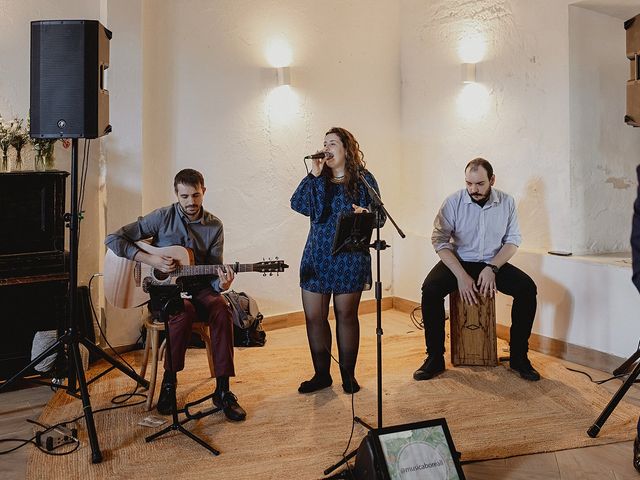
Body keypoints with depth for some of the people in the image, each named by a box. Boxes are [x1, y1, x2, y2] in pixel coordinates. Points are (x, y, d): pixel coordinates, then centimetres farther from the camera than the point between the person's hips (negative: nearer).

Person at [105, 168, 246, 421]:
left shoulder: (214, 226, 3)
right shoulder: (162, 217, -4)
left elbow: (214, 272, 2)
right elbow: (113, 239, -5)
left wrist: (221, 284, -22)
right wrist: (151, 259, -16)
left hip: (198, 288, 2)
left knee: (221, 308, -30)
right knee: (184, 310, -36)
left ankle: (222, 391, -24)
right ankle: (169, 381, -14)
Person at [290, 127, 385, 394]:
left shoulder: (363, 179, 1)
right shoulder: (317, 179, 11)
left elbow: (380, 217, -1)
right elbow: (297, 204, -5)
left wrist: (364, 213, -22)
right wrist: (314, 174, -8)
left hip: (349, 258, -3)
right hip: (317, 256, 4)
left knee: (346, 315, 6)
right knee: (313, 316, 4)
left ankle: (348, 375, 23)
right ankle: (321, 374, 21)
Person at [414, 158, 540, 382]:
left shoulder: (506, 202, -2)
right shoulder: (453, 201, -10)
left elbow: (513, 240, 1)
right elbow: (440, 240, -12)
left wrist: (492, 268, -16)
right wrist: (461, 276, -21)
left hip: (494, 263, 2)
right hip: (458, 262, -2)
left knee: (527, 288, -22)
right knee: (430, 289, -29)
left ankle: (518, 357, -5)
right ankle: (435, 358, -16)